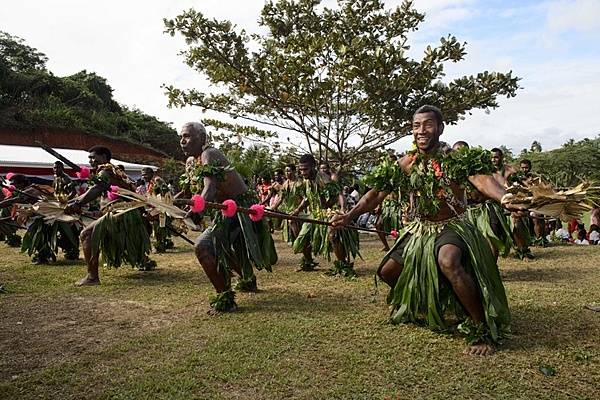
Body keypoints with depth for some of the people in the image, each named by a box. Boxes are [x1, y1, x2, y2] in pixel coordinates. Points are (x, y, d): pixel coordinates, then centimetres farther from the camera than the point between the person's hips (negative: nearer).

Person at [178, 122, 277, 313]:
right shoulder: (191, 161, 9)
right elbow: (187, 191, 15)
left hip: (241, 210, -11)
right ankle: (248, 279, 53)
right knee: (221, 248, 30)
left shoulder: (208, 155, -20)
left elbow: (210, 188, -37)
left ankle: (225, 297, -12)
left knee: (203, 247, -22)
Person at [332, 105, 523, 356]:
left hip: (451, 226, -6)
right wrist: (348, 217, -6)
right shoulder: (405, 164, -3)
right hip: (419, 230, 6)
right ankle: (413, 304, 43)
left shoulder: (455, 159, -15)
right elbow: (376, 194, 0)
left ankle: (483, 331, -20)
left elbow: (482, 179, -32)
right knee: (386, 272, 10)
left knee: (448, 262, -38)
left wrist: (502, 197, -54)